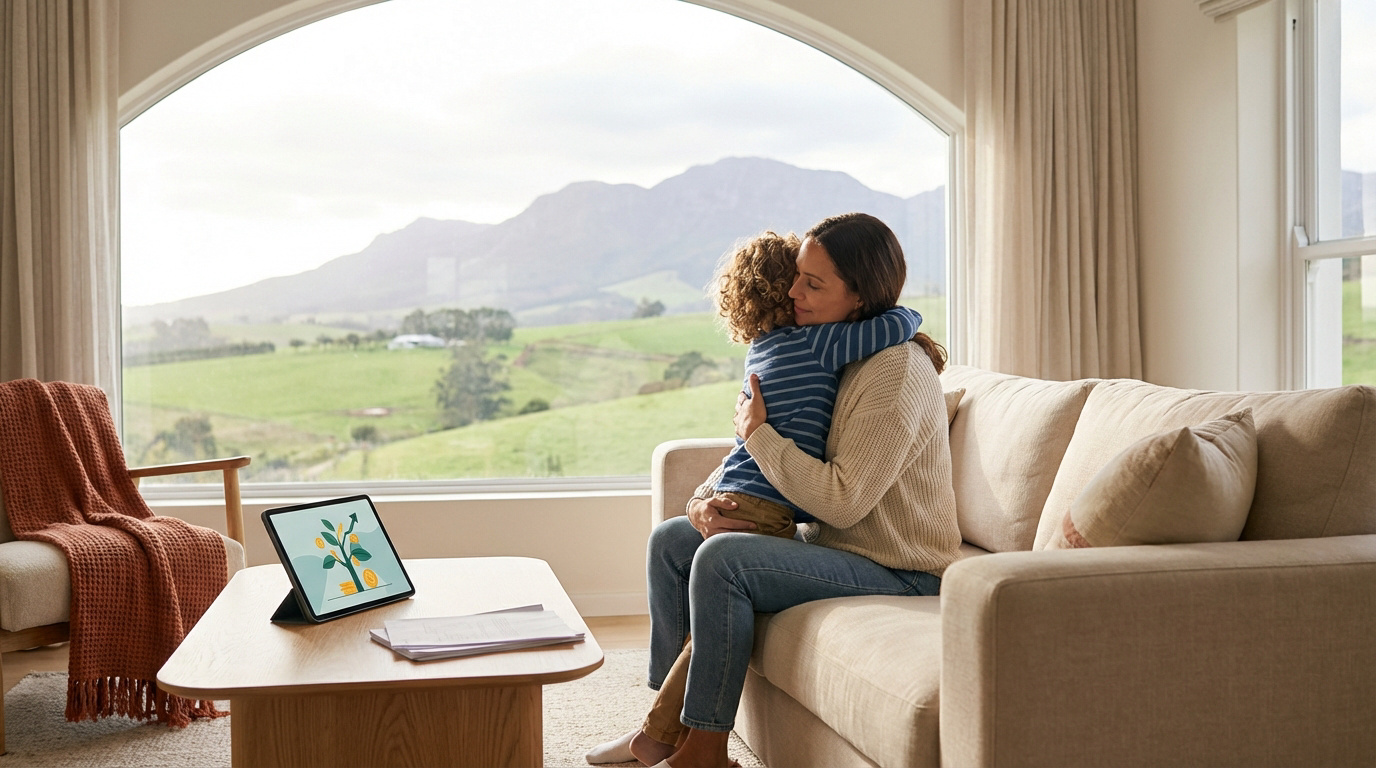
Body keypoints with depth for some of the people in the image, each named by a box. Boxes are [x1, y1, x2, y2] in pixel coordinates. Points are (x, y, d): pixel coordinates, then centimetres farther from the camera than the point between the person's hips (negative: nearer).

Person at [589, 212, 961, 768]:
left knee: (722, 558, -28)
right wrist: (704, 502, -8)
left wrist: (758, 431, -17)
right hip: (831, 546, 10)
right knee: (670, 540, 7)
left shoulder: (897, 370, -21)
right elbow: (748, 451, 13)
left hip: (898, 573, -10)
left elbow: (840, 501, -28)